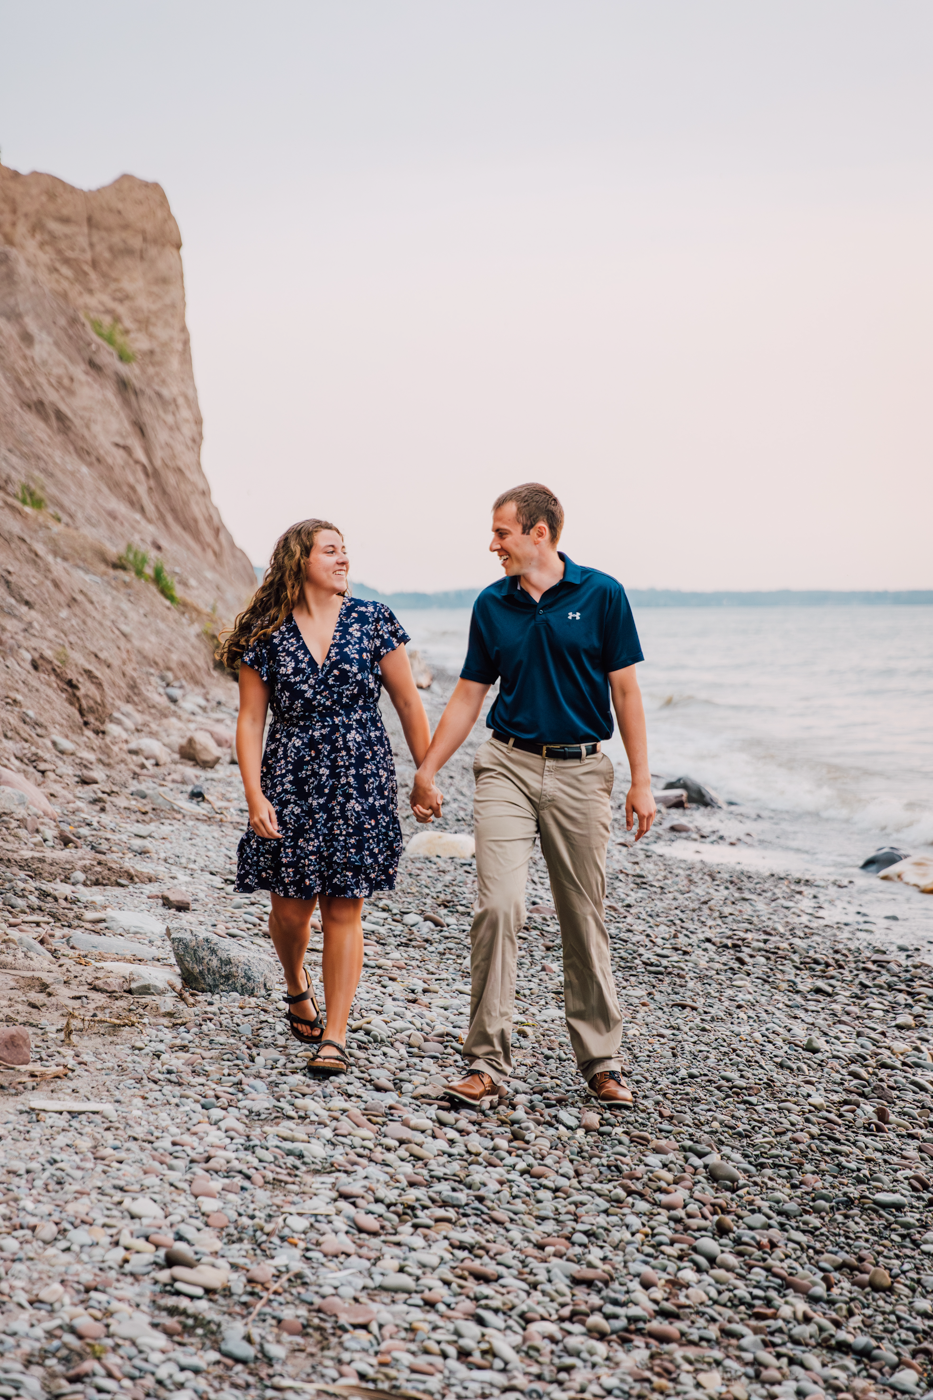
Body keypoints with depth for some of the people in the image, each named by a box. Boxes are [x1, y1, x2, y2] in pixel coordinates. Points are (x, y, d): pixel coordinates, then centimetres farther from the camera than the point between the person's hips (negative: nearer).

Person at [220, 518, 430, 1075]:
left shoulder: (372, 621, -1)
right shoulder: (266, 634, -1)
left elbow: (409, 703, 3)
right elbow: (251, 719, 0)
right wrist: (254, 794, -9)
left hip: (360, 782, 0)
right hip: (291, 783, 1)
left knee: (345, 907, -1)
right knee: (293, 904, 5)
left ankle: (335, 1035, 8)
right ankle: (297, 986, 38)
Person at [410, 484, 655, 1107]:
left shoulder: (601, 595, -2)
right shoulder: (491, 605, 6)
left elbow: (625, 690, -1)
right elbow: (469, 695, 12)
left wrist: (642, 781, -4)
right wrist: (427, 770, 9)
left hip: (581, 772, -1)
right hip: (508, 766, 2)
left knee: (585, 919, 6)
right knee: (498, 907, -11)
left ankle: (601, 1060, 18)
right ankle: (488, 1059, -3)